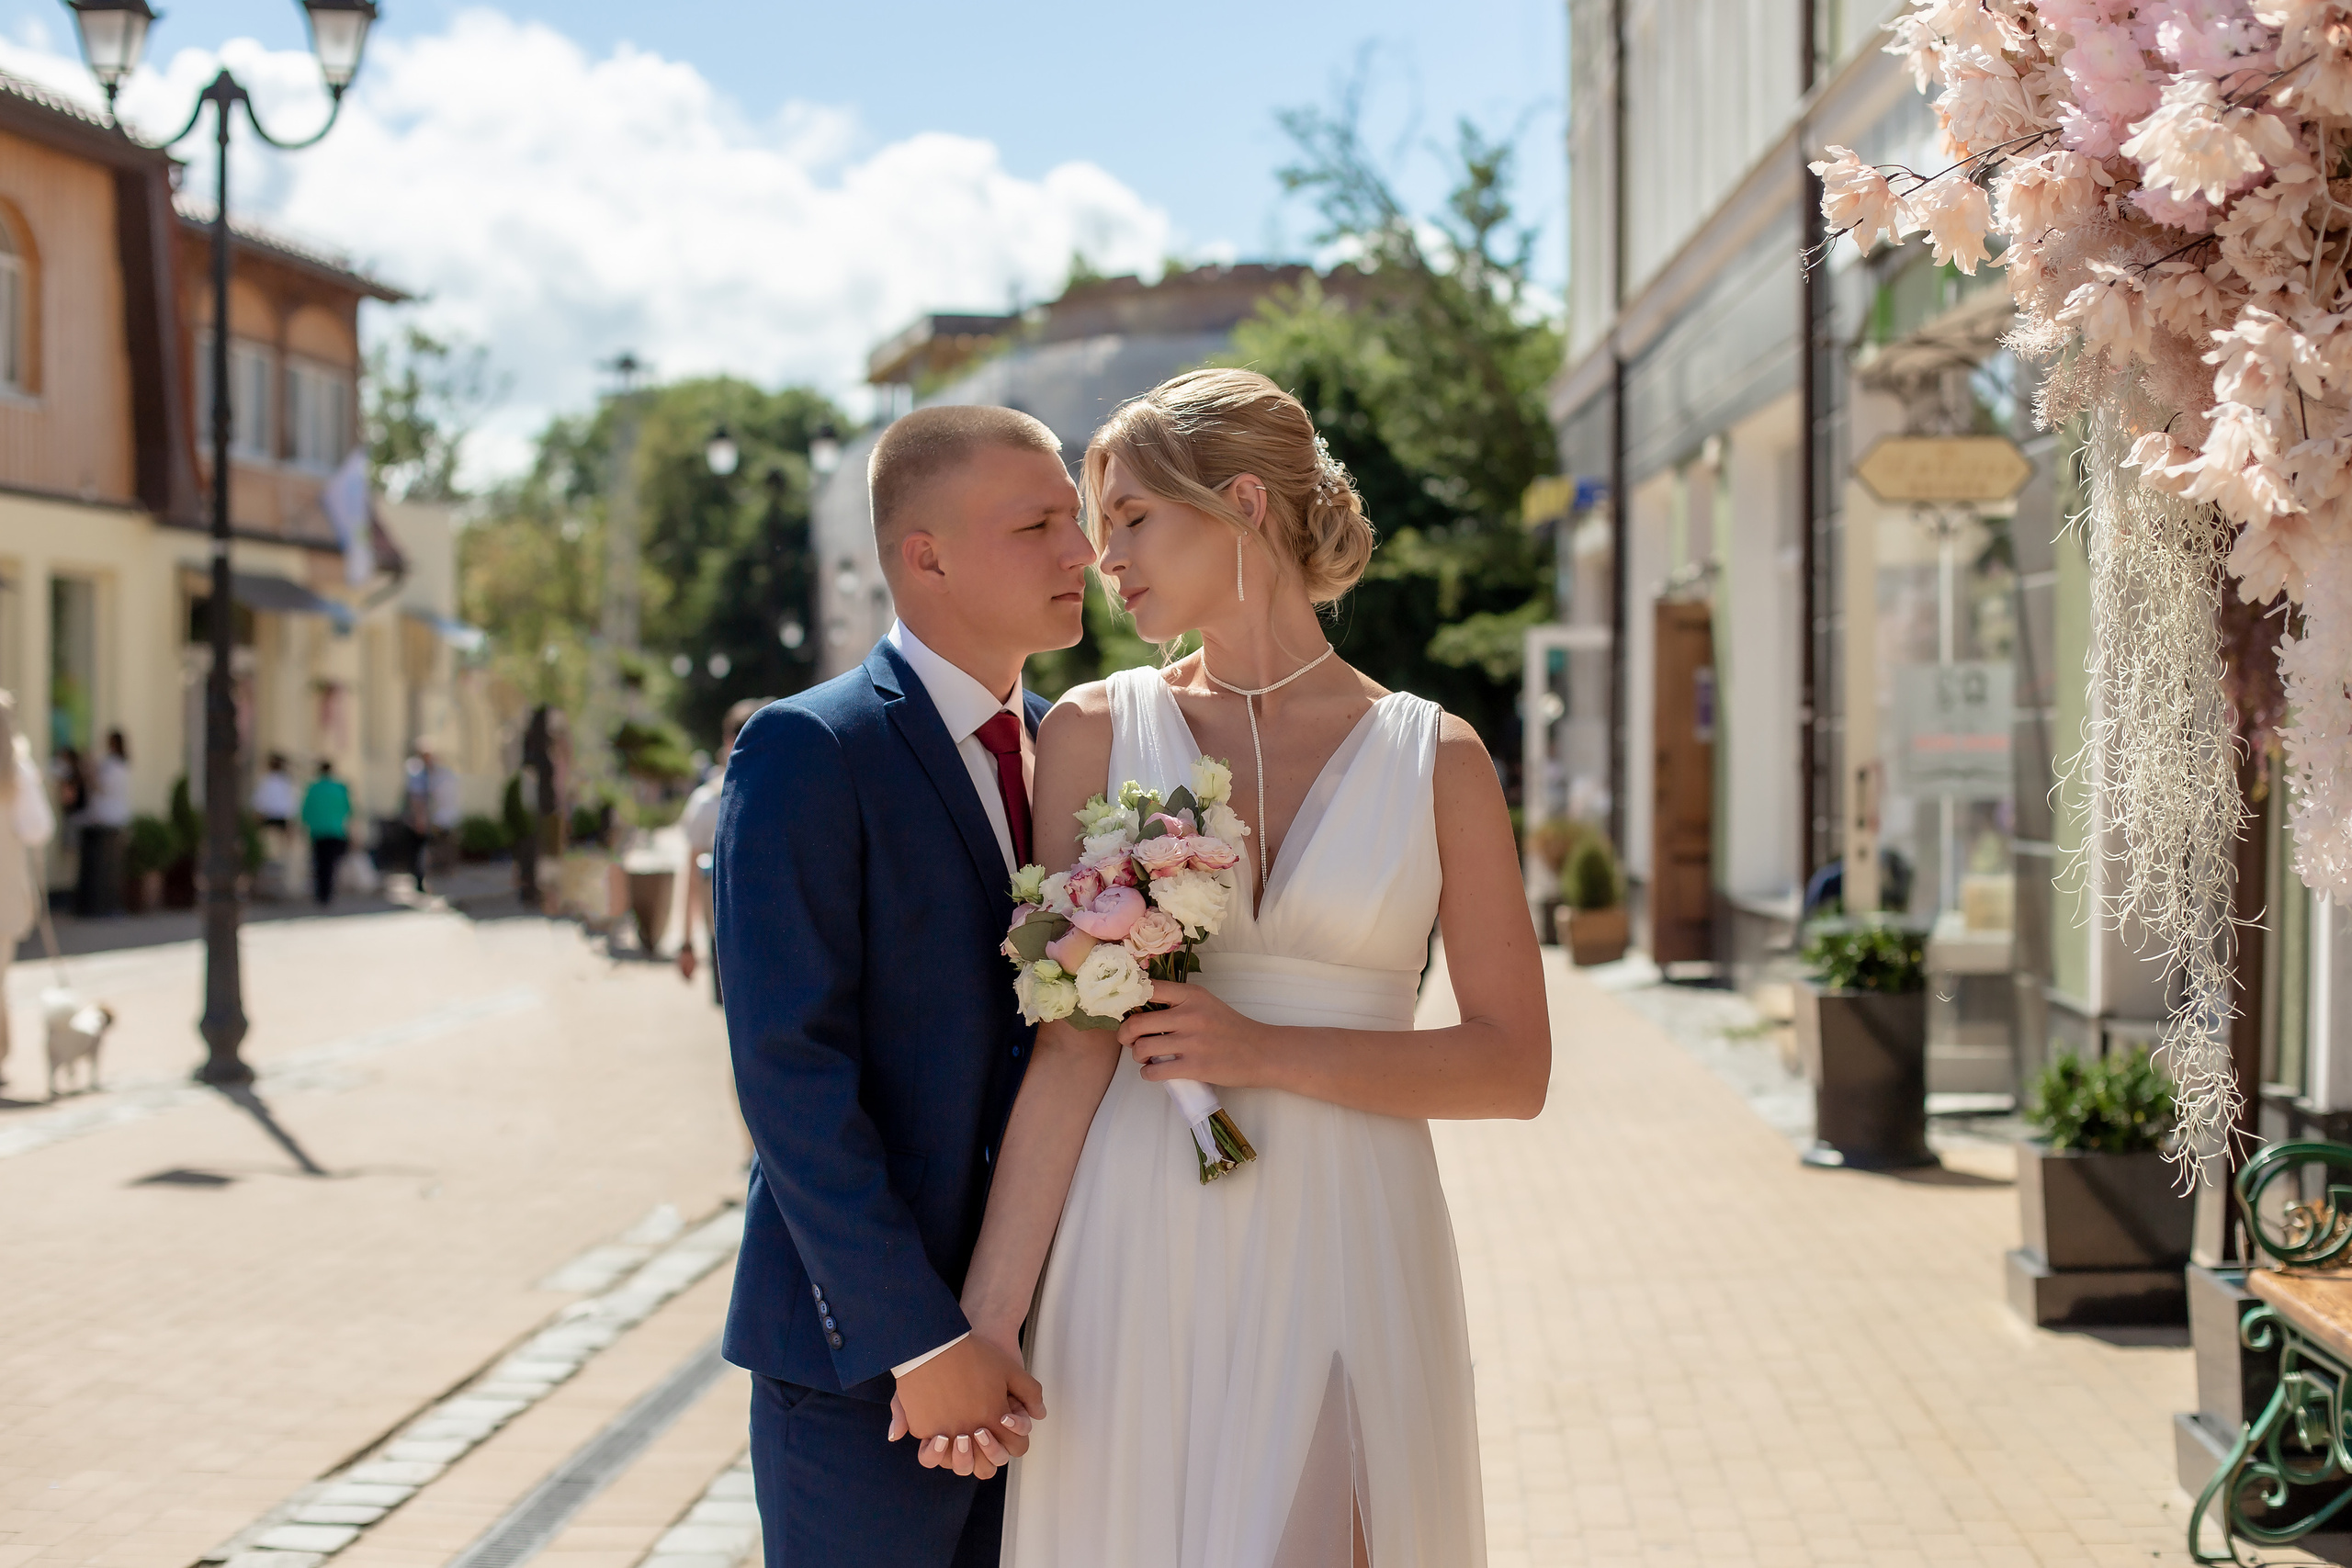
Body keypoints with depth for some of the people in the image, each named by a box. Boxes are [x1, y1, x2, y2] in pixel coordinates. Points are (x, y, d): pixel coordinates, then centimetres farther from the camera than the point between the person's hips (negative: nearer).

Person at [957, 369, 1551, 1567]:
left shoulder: (1436, 758, 2)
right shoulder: (1094, 732, 4)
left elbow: (1514, 1068, -1)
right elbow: (1073, 1043, -2)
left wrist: (1265, 1051, -12)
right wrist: (983, 1321, -9)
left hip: (1343, 1255, -1)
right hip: (1138, 1257, 1)